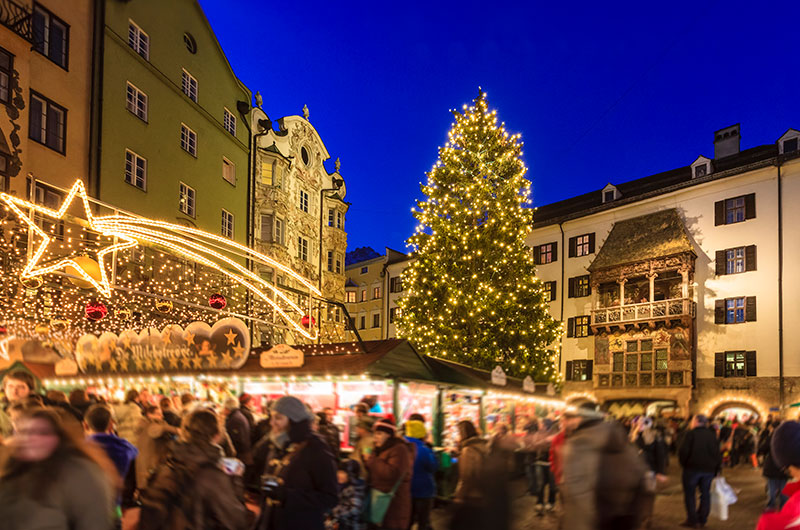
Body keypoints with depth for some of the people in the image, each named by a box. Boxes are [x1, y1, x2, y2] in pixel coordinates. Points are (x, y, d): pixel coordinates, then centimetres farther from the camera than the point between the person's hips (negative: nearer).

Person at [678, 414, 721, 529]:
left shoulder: (691, 434, -9)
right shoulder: (712, 435, 7)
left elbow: (684, 450, -15)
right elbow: (718, 453, 8)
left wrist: (683, 463, 1)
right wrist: (716, 469, 14)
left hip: (692, 468, -5)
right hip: (709, 469, 5)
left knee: (689, 494, 3)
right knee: (705, 494, 13)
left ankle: (692, 520, 1)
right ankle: (702, 519, 15)